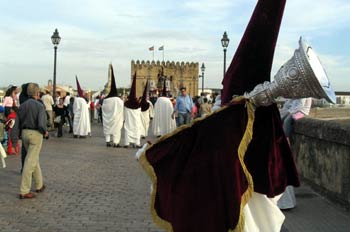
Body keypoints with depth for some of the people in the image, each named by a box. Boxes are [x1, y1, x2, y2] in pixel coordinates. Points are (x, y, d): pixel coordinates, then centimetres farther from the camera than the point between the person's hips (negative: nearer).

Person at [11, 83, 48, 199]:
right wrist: (45, 132, 0)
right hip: (35, 134, -7)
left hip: (24, 133, 7)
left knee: (34, 159, 22)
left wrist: (14, 140, 6)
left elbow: (17, 124, 5)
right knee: (30, 162, -5)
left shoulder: (22, 106, 7)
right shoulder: (39, 106, -11)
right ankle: (24, 191, -5)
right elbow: (41, 124, -21)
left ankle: (39, 185, 32)